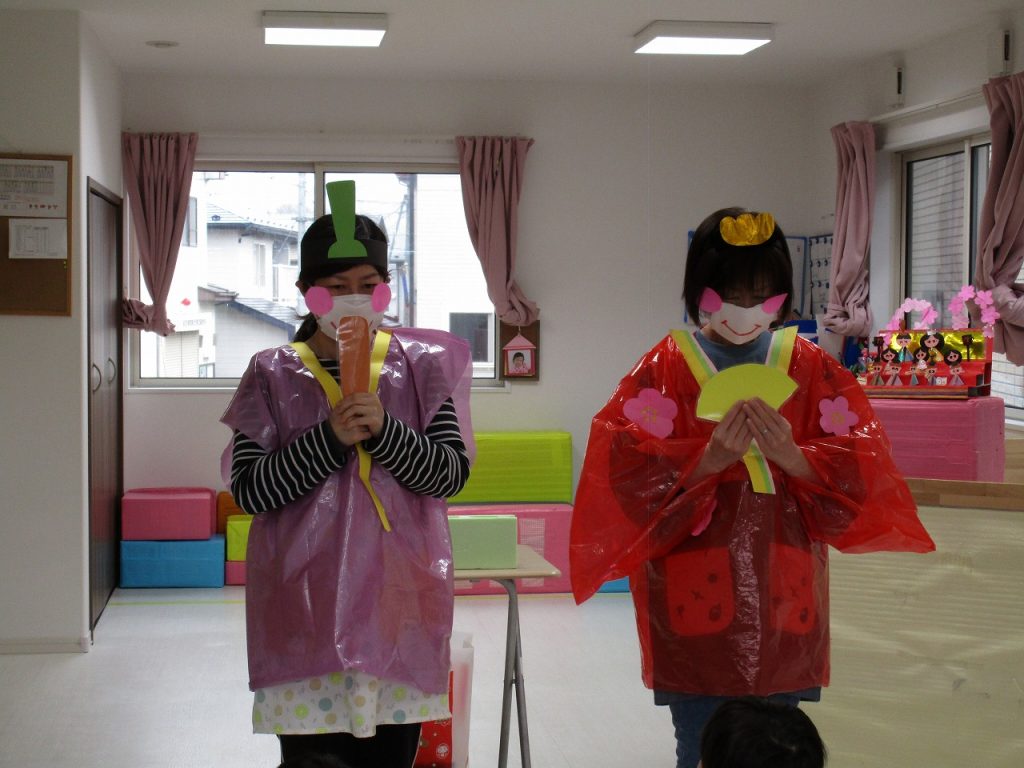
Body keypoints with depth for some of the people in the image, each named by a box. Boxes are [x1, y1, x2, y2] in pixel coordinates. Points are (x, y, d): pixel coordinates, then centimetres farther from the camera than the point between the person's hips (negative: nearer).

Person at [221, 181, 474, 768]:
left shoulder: (423, 363, 5)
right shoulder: (274, 375, 3)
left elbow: (451, 473, -2)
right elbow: (249, 489, -4)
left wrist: (383, 429, -16)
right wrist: (329, 438, -16)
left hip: (400, 596, 1)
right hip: (306, 603, -1)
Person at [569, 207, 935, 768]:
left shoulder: (813, 370, 4)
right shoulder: (664, 371, -3)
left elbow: (863, 470, -2)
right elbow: (629, 475, -10)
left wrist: (793, 457, -19)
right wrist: (708, 460, -23)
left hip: (784, 600, 2)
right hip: (695, 600, -2)